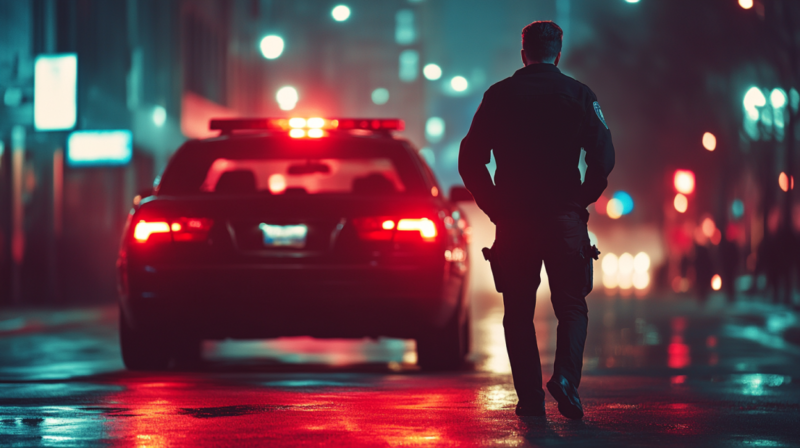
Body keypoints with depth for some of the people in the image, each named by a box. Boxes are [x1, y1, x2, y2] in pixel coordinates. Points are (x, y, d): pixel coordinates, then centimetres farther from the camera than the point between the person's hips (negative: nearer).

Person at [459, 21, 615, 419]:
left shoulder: (498, 96, 4)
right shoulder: (579, 95, 2)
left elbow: (470, 161, 2)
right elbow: (603, 156, -6)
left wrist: (495, 207, 10)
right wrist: (583, 200, 6)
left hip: (513, 220, 1)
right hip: (565, 216, -1)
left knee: (519, 311, 10)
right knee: (572, 306, 8)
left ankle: (530, 396, 5)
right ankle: (565, 376, -14)